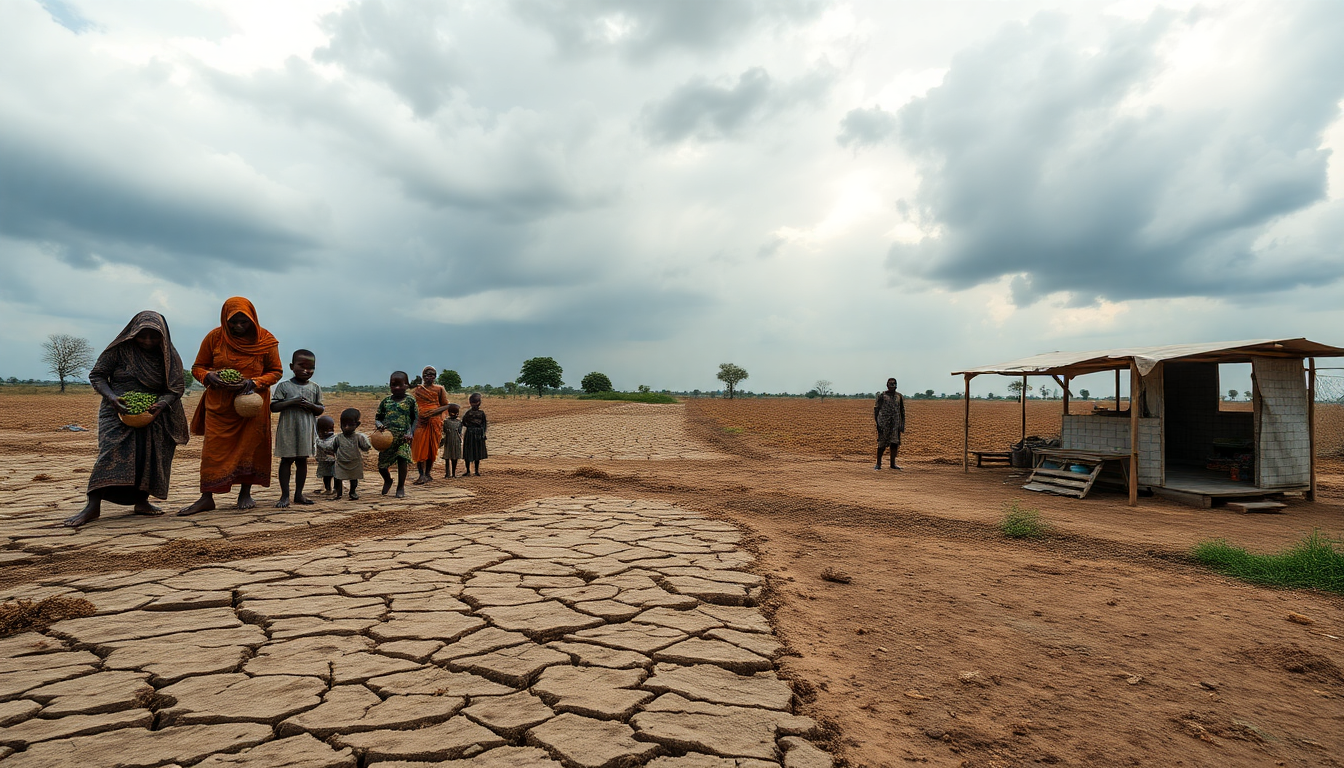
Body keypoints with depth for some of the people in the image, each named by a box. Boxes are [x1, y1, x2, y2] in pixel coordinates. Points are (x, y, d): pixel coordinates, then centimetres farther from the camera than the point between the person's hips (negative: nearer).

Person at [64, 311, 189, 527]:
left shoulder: (168, 355, 1)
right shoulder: (120, 349, -6)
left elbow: (178, 385, -1)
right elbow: (96, 375, -1)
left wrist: (162, 404, -20)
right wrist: (110, 396, -20)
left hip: (152, 414, 3)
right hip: (119, 411, -3)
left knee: (150, 455, -1)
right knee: (113, 451, -17)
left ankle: (141, 502, 7)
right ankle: (93, 506, -19)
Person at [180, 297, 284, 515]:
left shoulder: (265, 340, -7)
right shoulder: (214, 337, -5)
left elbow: (276, 371, 0)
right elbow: (197, 367, 4)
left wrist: (253, 383, -18)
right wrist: (210, 377, -19)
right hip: (219, 404, 1)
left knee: (250, 446, 4)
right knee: (213, 448, -1)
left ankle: (245, 493, 17)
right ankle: (206, 497, 5)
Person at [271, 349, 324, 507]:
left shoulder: (315, 388, 7)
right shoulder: (284, 386, -1)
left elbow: (320, 410, 8)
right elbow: (273, 407, -6)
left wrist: (310, 405, -12)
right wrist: (291, 402, -18)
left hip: (307, 430, 3)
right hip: (288, 429, -3)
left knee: (302, 460, 8)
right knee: (286, 460, 1)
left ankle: (299, 494, 17)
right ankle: (285, 495, 5)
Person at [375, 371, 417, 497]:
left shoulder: (410, 401, 2)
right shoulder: (386, 401, 9)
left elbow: (416, 419, 3)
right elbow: (377, 419, 13)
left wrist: (411, 433, -10)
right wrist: (379, 425, -9)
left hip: (403, 438, -3)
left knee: (402, 460, -13)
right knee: (381, 465, 4)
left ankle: (401, 487, 7)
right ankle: (387, 480, 37)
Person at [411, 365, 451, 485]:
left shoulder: (439, 389, 7)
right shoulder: (417, 390, 10)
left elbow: (446, 406, 5)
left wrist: (432, 413, -10)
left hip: (434, 421, 0)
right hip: (420, 421, 0)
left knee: (432, 448, 3)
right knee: (420, 448, -8)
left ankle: (427, 473, 14)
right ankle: (422, 475, -9)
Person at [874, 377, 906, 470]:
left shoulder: (899, 396, 11)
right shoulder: (882, 395, 1)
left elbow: (902, 411, 16)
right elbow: (876, 409, 1)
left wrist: (902, 424, 10)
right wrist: (877, 422, -6)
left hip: (895, 423, 4)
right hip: (884, 422, -4)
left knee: (895, 443, 3)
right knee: (882, 443, -3)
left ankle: (893, 464, 12)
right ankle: (878, 464, 3)